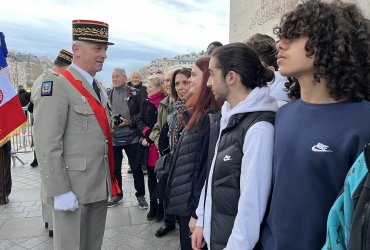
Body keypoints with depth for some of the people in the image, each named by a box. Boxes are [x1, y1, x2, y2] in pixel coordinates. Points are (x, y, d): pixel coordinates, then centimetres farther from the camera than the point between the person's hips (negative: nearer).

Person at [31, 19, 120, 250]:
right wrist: (60, 191, -18)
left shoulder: (99, 88, 12)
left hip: (100, 185, 8)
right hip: (73, 187, -7)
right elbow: (47, 145, -19)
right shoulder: (55, 86, -14)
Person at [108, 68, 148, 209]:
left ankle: (140, 195, 21)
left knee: (136, 168, 5)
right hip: (113, 137, 3)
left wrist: (131, 121, -16)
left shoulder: (135, 93, 0)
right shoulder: (108, 94, 9)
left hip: (132, 137, -3)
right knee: (115, 168, 13)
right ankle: (117, 194, 31)